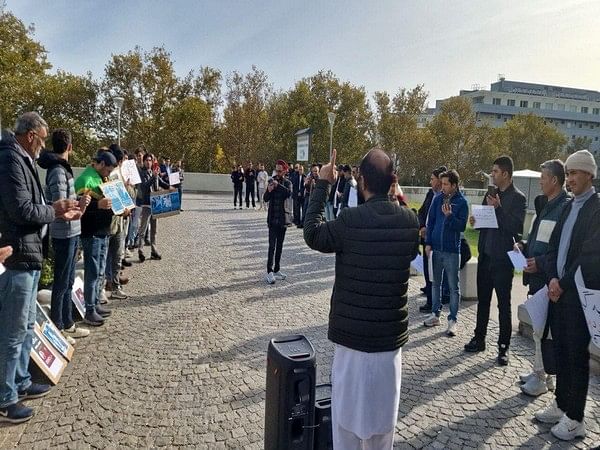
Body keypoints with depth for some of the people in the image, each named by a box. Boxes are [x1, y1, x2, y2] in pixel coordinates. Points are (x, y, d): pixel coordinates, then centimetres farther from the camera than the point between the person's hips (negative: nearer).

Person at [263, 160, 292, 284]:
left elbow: (289, 193, -19)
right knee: (272, 245, -10)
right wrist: (269, 191, -18)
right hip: (273, 219, -1)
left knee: (279, 245, 9)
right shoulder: (271, 181, 3)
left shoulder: (287, 183, 2)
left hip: (283, 218, 1)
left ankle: (277, 270, 18)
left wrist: (278, 185, -27)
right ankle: (269, 272, -12)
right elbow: (266, 199, 1)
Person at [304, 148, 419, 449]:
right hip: (391, 331, 4)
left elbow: (312, 235, -2)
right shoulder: (410, 221, -6)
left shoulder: (350, 220, -18)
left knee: (348, 408, 13)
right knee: (381, 410, 20)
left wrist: (322, 184, 0)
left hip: (352, 331, -3)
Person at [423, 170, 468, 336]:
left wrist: (449, 215, -23)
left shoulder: (462, 202, -6)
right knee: (435, 283, 13)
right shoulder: (438, 199, 4)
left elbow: (461, 226, -9)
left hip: (452, 250, -4)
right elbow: (430, 222, 7)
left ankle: (453, 320, 11)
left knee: (453, 287, 3)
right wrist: (428, 243, 2)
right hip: (436, 248, 4)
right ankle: (435, 314, 25)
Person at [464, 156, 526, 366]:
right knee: (483, 300, 14)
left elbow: (516, 228, -17)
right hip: (485, 255, 6)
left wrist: (498, 208, -21)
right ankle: (479, 339, 26)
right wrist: (476, 221, -4)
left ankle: (503, 347, 15)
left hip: (503, 258, -6)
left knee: (504, 304, 4)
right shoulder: (490, 195, 10)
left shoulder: (518, 198, -8)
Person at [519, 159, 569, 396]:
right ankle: (540, 372, 31)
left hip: (548, 279, -9)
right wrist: (525, 248, 6)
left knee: (543, 331, 0)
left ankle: (542, 379, 13)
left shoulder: (565, 207, -15)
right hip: (537, 278, 9)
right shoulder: (545, 205, 13)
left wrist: (540, 262, -21)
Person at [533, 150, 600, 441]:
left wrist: (564, 284, -12)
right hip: (558, 290, 7)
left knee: (577, 355, 4)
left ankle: (575, 419, 17)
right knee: (560, 350, 15)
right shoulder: (569, 206, 13)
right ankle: (561, 405, 30)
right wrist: (552, 278, -4)